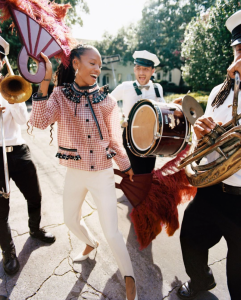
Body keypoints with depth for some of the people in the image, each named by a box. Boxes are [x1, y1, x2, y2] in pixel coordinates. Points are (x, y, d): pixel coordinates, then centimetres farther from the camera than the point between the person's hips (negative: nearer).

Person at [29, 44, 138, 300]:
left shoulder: (106, 99, -5)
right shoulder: (60, 94, -4)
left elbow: (114, 139, 2)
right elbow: (40, 121, -22)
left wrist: (126, 167, 7)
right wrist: (44, 81, -27)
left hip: (102, 173, -2)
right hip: (74, 172, 3)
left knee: (111, 233, -3)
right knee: (71, 220, 24)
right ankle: (90, 244, 57)